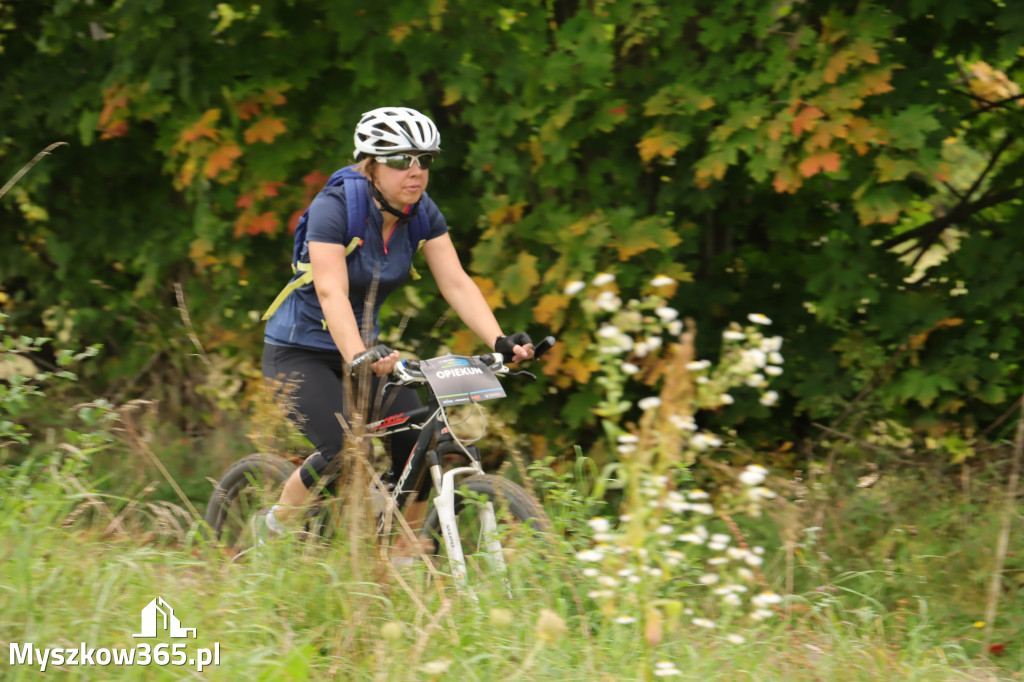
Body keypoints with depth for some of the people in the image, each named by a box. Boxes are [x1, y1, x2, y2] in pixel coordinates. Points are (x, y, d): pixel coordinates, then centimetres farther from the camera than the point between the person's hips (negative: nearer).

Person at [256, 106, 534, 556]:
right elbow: (331, 292, -35)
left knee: (422, 445, -12)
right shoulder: (334, 208, -24)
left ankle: (402, 559, 5)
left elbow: (456, 283, -12)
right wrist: (358, 359, -51)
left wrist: (500, 342, -29)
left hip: (363, 346, 6)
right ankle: (273, 527, 0)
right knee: (345, 451, -25)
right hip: (298, 352, -6)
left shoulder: (423, 214, -6)